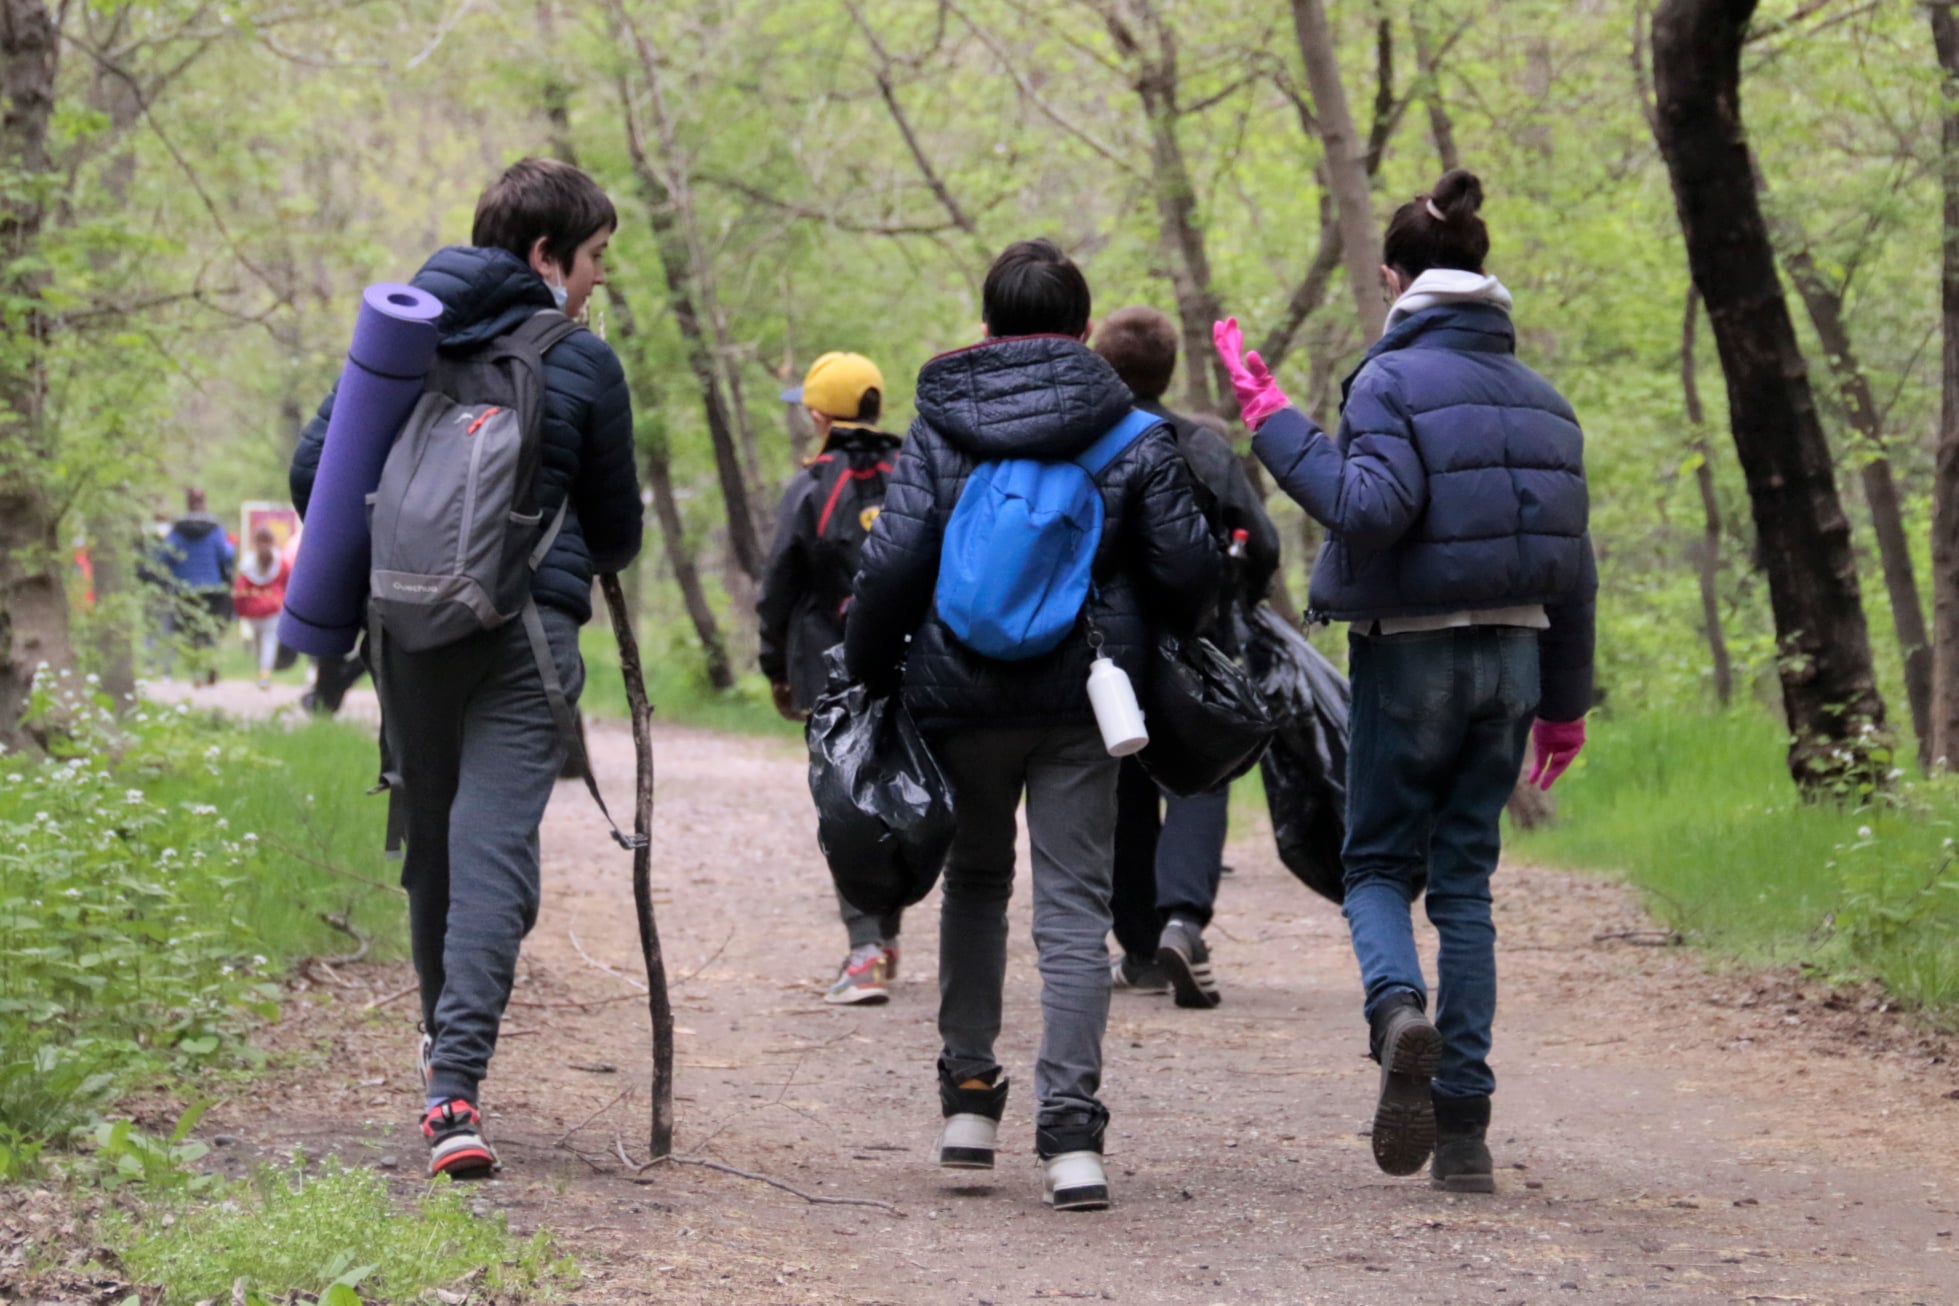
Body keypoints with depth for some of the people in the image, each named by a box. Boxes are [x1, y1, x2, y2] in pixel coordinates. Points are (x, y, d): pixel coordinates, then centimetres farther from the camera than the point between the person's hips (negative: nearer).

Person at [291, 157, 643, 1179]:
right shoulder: (583, 365, -1)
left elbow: (312, 469, 7)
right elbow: (616, 533, 7)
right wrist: (583, 559, 30)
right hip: (527, 629, -4)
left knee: (431, 839, 19)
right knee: (495, 846, -9)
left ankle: (443, 1040, 36)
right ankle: (454, 1087, -22)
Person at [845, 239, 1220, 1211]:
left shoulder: (940, 429, -1)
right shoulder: (1131, 436, 0)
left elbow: (892, 564, -8)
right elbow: (1188, 571, 2)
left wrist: (868, 673, 5)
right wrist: (1170, 635, 23)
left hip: (962, 695, 1)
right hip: (1082, 704, -1)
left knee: (976, 882, 21)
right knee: (1075, 908, -2)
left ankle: (969, 1090, 20)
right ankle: (1070, 1129, -13)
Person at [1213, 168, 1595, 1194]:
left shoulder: (1393, 379, -9)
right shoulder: (1537, 396, 10)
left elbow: (1371, 508, -24)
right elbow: (1572, 561, 12)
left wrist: (1274, 425, -15)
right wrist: (1563, 702, 19)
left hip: (1412, 654, -5)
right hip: (1511, 654, 5)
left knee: (1378, 863, 10)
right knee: (1465, 879, 10)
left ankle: (1399, 1007, -24)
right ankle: (1464, 1125, 4)